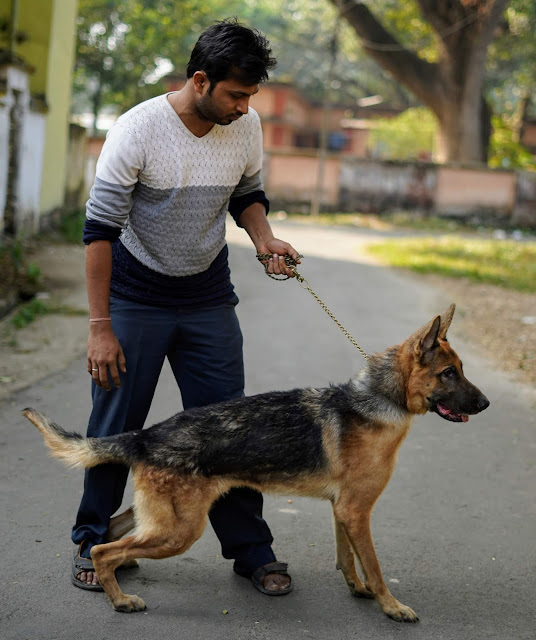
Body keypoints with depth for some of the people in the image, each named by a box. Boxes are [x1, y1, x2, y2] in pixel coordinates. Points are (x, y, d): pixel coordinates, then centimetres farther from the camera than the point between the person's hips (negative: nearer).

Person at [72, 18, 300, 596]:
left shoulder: (246, 127, -6)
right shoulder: (136, 131, -21)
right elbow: (100, 229, -18)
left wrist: (263, 238, -9)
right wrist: (100, 326, -20)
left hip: (208, 299, 3)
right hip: (135, 298, -3)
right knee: (116, 426, 4)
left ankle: (251, 550, 15)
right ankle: (93, 542, 23)